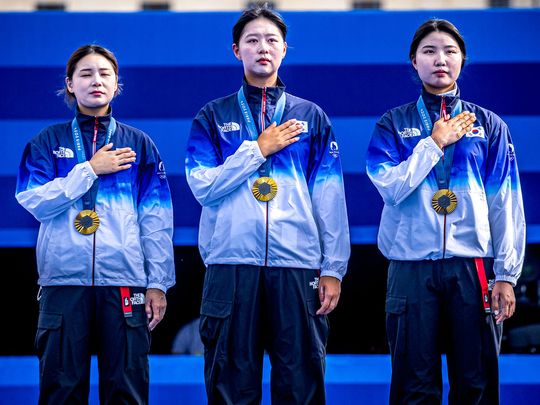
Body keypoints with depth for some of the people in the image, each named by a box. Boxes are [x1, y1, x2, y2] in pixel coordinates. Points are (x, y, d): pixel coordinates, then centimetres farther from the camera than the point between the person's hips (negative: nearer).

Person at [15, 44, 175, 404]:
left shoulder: (139, 145, 12)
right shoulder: (49, 142, 10)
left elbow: (156, 220, 7)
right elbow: (33, 200, -4)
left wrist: (158, 283, 0)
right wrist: (90, 169, -7)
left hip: (124, 280, 0)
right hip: (63, 279, 0)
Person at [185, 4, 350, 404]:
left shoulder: (311, 117, 12)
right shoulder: (213, 117, 10)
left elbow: (330, 199, 6)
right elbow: (203, 187, -3)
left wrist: (333, 268, 0)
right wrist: (258, 149, -6)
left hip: (298, 266, 0)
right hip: (231, 265, 0)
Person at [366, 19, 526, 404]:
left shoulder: (488, 125, 9)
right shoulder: (394, 124, 8)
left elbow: (507, 205, 5)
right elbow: (391, 187, -8)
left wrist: (506, 274, -2)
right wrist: (435, 143, -6)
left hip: (472, 265, 1)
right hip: (412, 267, -1)